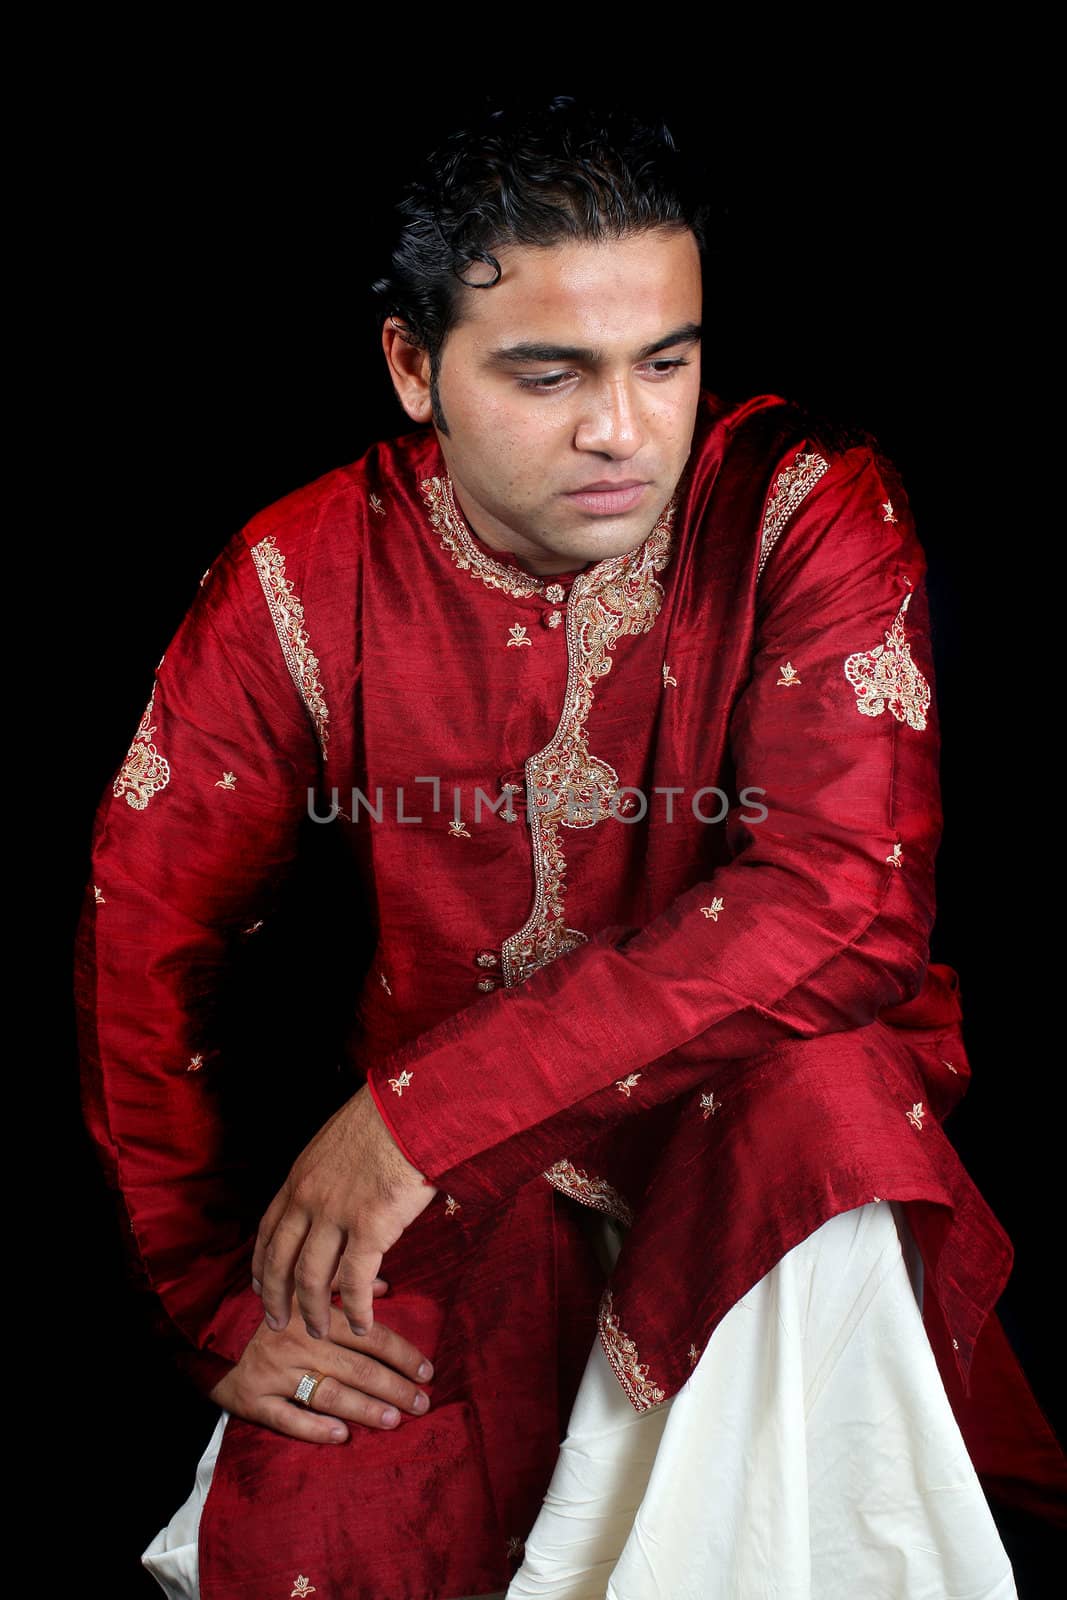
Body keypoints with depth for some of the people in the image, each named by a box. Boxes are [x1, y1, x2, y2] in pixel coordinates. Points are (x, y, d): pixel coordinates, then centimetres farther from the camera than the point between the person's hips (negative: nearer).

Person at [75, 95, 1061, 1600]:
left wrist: (427, 1100, -27)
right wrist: (221, 1298, -9)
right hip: (456, 1181, 1)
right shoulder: (297, 583, -6)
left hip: (753, 1121, 0)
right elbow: (143, 939, -1)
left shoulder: (809, 508, -12)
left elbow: (849, 901, -23)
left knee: (825, 1083, -34)